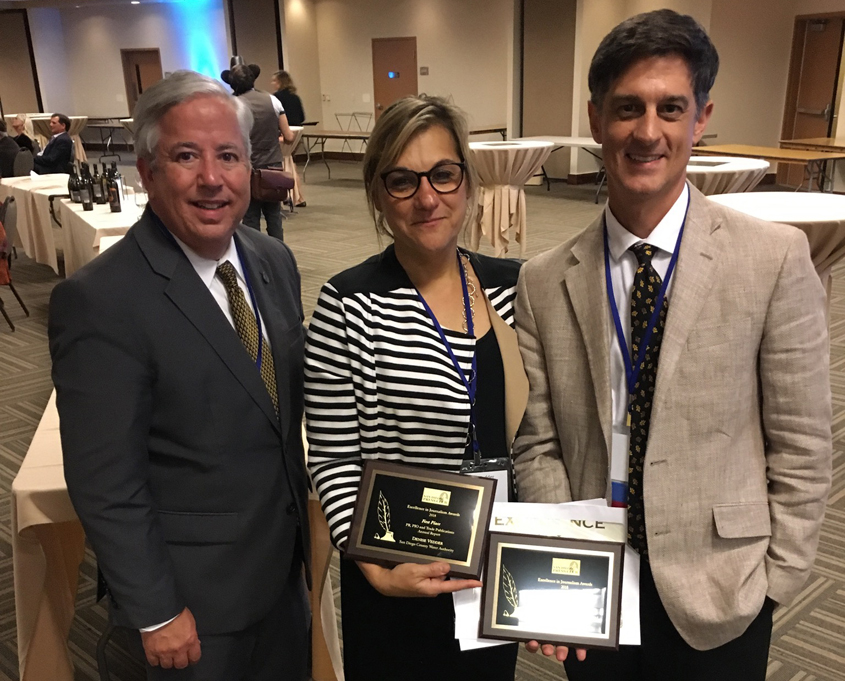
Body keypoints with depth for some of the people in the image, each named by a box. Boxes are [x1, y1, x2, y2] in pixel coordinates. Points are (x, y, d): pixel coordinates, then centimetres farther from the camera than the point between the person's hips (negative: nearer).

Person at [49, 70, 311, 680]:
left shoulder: (275, 260, -2)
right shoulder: (98, 302, -24)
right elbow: (105, 484, -20)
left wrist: (302, 511, 11)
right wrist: (156, 614, -14)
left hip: (284, 559, 6)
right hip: (195, 592, -6)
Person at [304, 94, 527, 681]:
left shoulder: (509, 285, -3)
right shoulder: (350, 306, -17)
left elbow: (530, 427, 6)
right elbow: (333, 462, -12)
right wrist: (378, 571, -21)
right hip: (400, 588, -4)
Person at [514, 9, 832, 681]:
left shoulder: (775, 259, -11)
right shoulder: (544, 284, -5)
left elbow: (801, 446, -7)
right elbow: (538, 444, -2)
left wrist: (773, 582, -6)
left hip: (717, 595, -1)